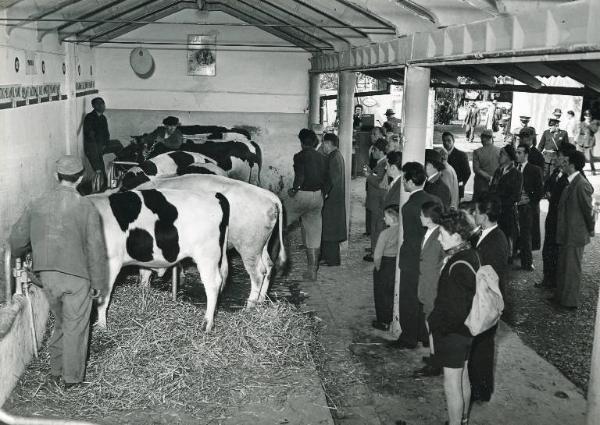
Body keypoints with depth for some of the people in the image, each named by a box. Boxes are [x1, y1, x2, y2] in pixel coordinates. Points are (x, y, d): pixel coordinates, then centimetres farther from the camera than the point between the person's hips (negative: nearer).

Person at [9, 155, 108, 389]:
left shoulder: (37, 204, 0)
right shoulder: (86, 207, -12)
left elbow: (17, 239, 8)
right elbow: (96, 250, -11)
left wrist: (17, 257, 31)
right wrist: (99, 285, -4)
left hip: (47, 275, 4)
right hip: (77, 276, -4)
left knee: (60, 322, 22)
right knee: (75, 328, 9)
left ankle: (56, 371, 31)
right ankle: (71, 377, 18)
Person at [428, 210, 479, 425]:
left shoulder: (459, 266, -28)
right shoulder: (470, 255, 1)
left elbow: (455, 309, -27)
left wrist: (434, 324, -12)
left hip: (453, 333, -10)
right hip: (465, 329, 10)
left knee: (452, 385, 5)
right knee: (463, 378, 24)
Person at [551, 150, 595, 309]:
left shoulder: (581, 185, -23)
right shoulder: (570, 182, 6)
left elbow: (588, 209, -16)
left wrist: (590, 229, -7)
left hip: (575, 235, -9)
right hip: (566, 233, 9)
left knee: (572, 267, 3)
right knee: (563, 266, 19)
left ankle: (570, 301, 16)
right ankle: (560, 296, 32)